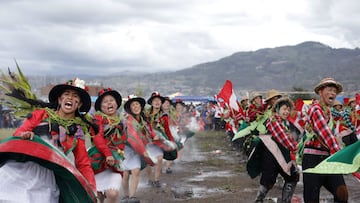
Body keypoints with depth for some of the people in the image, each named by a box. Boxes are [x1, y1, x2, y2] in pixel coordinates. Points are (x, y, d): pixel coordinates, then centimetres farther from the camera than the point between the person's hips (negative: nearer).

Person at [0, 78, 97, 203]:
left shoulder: (78, 129, 20)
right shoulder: (42, 113, 19)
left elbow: (83, 163, 17)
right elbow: (19, 132, 14)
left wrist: (92, 191, 5)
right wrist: (24, 135, -10)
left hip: (48, 171, 1)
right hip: (20, 162, -1)